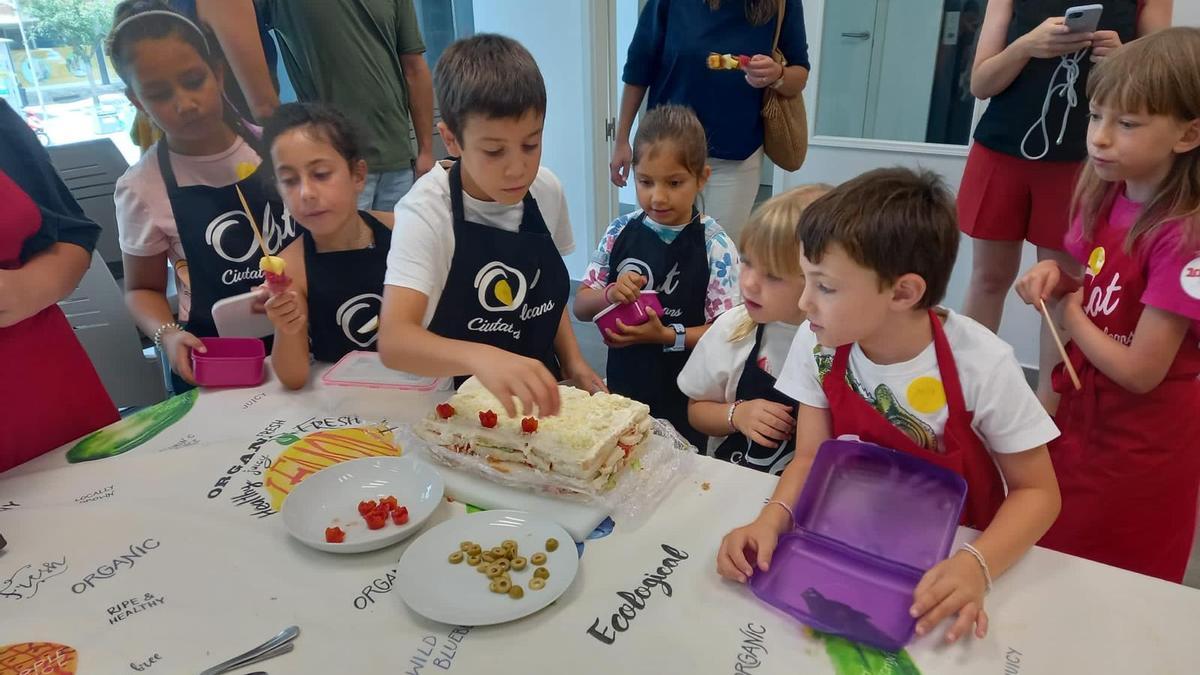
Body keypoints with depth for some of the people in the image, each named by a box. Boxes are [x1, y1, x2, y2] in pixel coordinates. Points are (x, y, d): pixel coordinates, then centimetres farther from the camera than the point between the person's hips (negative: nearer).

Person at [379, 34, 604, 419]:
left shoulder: (547, 191, -5)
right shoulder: (427, 211, -21)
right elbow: (393, 340, -33)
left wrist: (572, 360, -1)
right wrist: (480, 356, -51)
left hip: (535, 391, 4)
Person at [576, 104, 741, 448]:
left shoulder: (715, 246, -13)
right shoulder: (621, 232, -4)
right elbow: (581, 306, 1)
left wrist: (666, 336, -26)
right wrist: (611, 295, -19)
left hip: (685, 399, -3)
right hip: (622, 388, 3)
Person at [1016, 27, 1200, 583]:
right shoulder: (1105, 196, -4)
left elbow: (1139, 371, -26)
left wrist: (1072, 315, -11)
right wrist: (1056, 279, -9)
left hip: (1141, 441, -7)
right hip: (1082, 412, 7)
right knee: (1056, 565, 23)